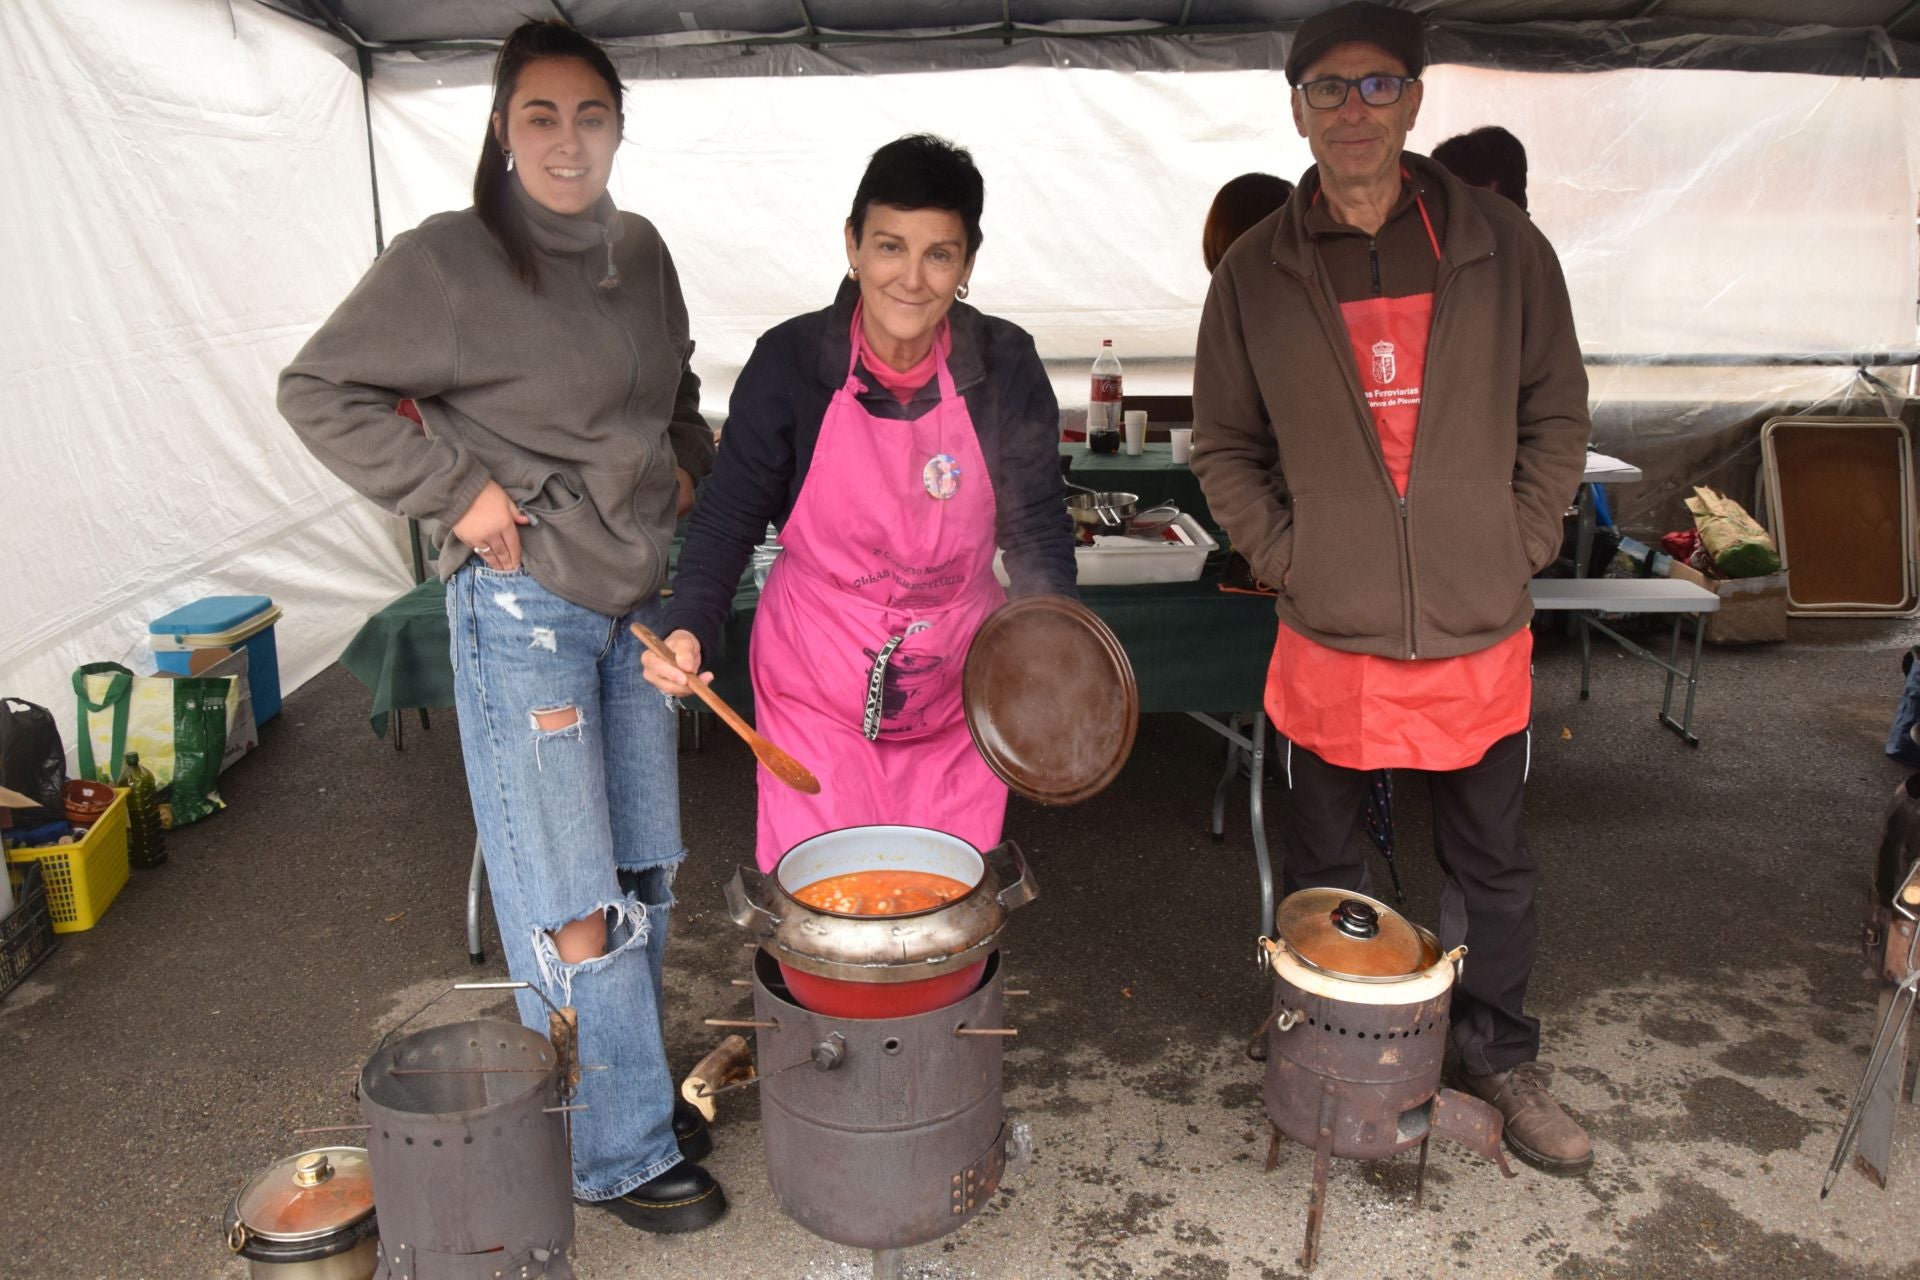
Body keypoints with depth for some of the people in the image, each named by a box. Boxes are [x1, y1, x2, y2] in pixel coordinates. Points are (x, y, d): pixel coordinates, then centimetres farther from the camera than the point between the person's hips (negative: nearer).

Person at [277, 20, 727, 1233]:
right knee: (573, 902, 0)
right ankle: (619, 1152, 17)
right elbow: (319, 391, -6)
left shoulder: (640, 250, 6)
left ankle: (640, 1087, 37)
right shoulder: (449, 260, -12)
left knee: (644, 870, 17)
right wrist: (455, 488, -14)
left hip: (640, 595, 7)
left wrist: (688, 464, 6)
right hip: (525, 602, -6)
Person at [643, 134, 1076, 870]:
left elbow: (1035, 526, 0)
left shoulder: (1005, 368, -8)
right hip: (816, 687, -1)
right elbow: (729, 515, -5)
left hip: (955, 685, 2)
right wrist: (689, 628, -21)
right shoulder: (789, 362, -12)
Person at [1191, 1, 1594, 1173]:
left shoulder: (1500, 244, -1)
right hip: (1331, 639, 0)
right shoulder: (1257, 272, -2)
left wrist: (1523, 544, -3)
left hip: (1481, 635, 1)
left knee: (1494, 867, 16)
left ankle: (1503, 1057, 39)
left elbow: (1557, 411, 5)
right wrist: (1287, 556, -6)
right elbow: (1225, 445, 4)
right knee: (1327, 871, 15)